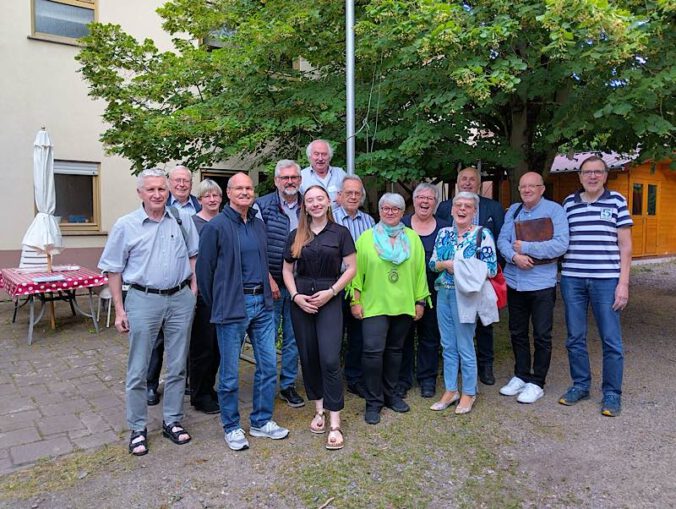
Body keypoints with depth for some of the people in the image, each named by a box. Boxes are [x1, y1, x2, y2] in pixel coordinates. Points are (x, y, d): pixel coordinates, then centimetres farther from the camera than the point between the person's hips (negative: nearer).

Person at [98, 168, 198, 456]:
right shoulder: (125, 226, -3)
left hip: (180, 299, 2)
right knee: (138, 370, 6)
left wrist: (193, 290, 3)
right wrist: (119, 310, -3)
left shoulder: (182, 220, 3)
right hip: (143, 300, -2)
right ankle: (138, 429, 22)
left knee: (177, 366, 11)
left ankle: (172, 421, 27)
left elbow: (193, 255, 12)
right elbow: (113, 270, 0)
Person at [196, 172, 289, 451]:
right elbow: (204, 270, -4)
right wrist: (216, 305, 2)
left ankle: (262, 421, 26)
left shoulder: (259, 224, 11)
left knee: (268, 365, 10)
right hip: (233, 306, -6)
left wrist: (266, 294, 15)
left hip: (262, 303, 6)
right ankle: (231, 427, 24)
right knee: (230, 372, 5)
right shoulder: (215, 226, -7)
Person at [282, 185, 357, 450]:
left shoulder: (340, 232, 0)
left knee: (329, 360, -10)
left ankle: (334, 424, -3)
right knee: (308, 357, 9)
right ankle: (319, 410, 27)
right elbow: (287, 270, 10)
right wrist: (296, 296, -5)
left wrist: (331, 292, -12)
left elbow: (351, 268, -1)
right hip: (301, 302, 3)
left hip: (330, 300, -3)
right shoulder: (296, 236, 8)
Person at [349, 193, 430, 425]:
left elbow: (420, 271, 7)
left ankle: (390, 394, 29)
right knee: (373, 351, -8)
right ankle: (373, 402, 7)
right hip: (374, 305, -3)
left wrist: (420, 301, 5)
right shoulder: (366, 237, 0)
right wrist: (355, 301, -5)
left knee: (395, 350, 13)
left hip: (404, 305, 3)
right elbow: (357, 271, -1)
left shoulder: (413, 238, 7)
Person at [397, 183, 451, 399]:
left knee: (430, 335, 10)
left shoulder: (445, 227, 5)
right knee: (404, 334, 7)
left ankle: (427, 379, 25)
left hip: (432, 291, 1)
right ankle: (402, 379, 21)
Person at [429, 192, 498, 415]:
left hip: (465, 295, -5)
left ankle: (469, 393, 21)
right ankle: (450, 390, 26)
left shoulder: (482, 234, -7)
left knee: (465, 347, 4)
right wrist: (446, 264, -10)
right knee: (448, 346, 13)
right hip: (444, 293, 5)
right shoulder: (443, 233, 8)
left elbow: (491, 269, -10)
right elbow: (432, 263, 10)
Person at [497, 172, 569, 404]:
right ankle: (520, 376, 30)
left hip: (542, 283, -5)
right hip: (515, 281, 5)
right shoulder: (513, 210, 8)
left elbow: (560, 245, -17)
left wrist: (525, 247, -13)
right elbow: (502, 239, 2)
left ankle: (537, 383, 18)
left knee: (542, 336, 5)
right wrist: (514, 256, -18)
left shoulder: (554, 210, -7)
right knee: (517, 333, 15)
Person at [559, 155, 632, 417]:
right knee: (575, 338, 11)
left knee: (611, 341, 3)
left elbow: (625, 244, 1)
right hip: (572, 279, 3)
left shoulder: (617, 201, 2)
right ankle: (580, 385, 27)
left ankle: (612, 393, 18)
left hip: (606, 279, -2)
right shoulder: (569, 202, 8)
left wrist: (623, 282, -5)